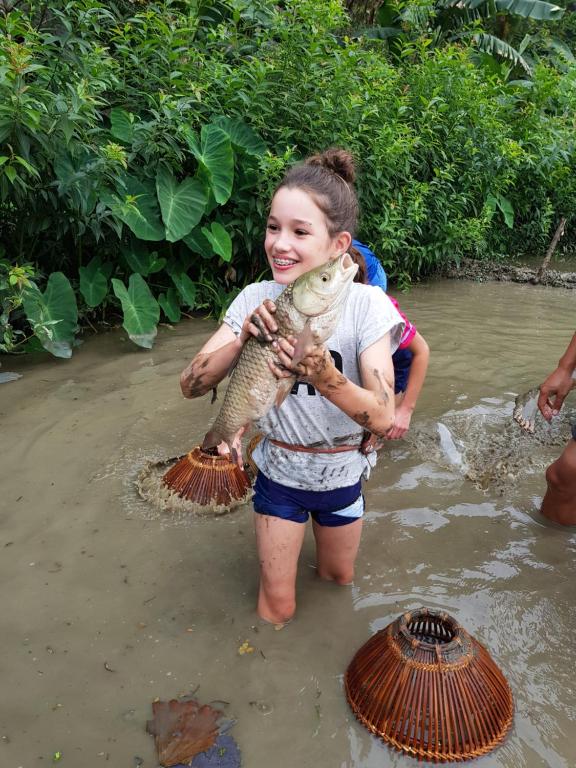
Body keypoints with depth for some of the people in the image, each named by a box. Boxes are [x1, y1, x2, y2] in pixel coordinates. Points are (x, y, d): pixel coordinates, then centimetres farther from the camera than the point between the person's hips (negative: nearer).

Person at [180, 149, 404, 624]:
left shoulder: (365, 305, -22)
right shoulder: (256, 300, -15)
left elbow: (384, 418, -26)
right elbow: (191, 385, -17)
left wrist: (323, 377, -45)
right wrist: (243, 340, -35)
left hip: (341, 474, 0)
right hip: (278, 472, 1)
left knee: (339, 579, 26)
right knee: (277, 607, 13)